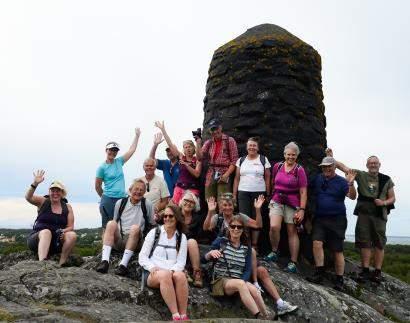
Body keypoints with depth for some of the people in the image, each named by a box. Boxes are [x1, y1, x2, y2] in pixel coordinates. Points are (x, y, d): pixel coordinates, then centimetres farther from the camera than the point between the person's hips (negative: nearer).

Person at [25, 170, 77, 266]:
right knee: (46, 232, -35)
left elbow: (70, 227, 4)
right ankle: (42, 262, -53)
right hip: (38, 238, -2)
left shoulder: (67, 208, 9)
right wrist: (35, 184, -33)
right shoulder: (43, 202, 3)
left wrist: (63, 231, -19)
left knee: (72, 235, -24)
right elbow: (28, 197, -16)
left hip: (57, 240, 3)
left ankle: (61, 264, -27)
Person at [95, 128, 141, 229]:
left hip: (122, 199, 4)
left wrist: (137, 135, 11)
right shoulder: (102, 167, -4)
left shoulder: (119, 162, 8)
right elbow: (98, 186, 3)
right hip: (108, 201, -4)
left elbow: (132, 150, 10)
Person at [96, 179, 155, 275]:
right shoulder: (120, 203, 12)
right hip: (118, 239, 2)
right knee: (111, 223, -25)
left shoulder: (147, 204, 6)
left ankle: (123, 264, -38)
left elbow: (153, 224, 13)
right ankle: (105, 260, -37)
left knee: (135, 227, -32)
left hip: (134, 240, -2)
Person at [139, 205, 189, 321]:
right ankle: (175, 315, -38)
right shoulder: (154, 232, 8)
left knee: (180, 275, -34)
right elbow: (142, 257, 4)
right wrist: (152, 267, -15)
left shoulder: (182, 237, 11)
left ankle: (183, 315, -31)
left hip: (173, 272, 1)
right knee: (164, 274, -36)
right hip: (153, 273, -1)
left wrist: (172, 270, -15)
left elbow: (181, 262, 5)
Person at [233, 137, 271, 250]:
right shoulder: (241, 160, 10)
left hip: (259, 193, -1)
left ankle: (254, 245, 12)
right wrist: (234, 195, 5)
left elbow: (267, 179, 3)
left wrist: (268, 195, -3)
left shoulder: (263, 160, 4)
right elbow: (237, 178, 10)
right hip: (243, 193, 2)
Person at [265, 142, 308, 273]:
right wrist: (271, 198, 15)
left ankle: (293, 262, 12)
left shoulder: (299, 170, -3)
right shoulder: (277, 166, 6)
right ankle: (274, 252, 9)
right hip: (277, 201, 2)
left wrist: (302, 210, -12)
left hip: (292, 204, -2)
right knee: (274, 227, -17)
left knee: (292, 232, 2)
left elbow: (303, 192, -5)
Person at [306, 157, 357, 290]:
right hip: (319, 218, 3)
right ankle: (319, 274, -9)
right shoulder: (317, 179, 9)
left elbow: (352, 196, -13)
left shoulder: (341, 181, -2)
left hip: (337, 219, -2)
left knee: (337, 250, 3)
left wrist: (350, 184, -31)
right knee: (317, 243, -17)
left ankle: (339, 280, 11)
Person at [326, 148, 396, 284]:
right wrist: (331, 158, -13)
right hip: (363, 213, 1)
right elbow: (344, 167, -3)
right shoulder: (361, 175, 4)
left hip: (379, 215, 0)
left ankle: (377, 272, 10)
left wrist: (384, 203, -9)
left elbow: (392, 198, 11)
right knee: (364, 242, 4)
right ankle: (365, 270, 11)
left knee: (379, 244, 2)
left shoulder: (386, 180, 5)